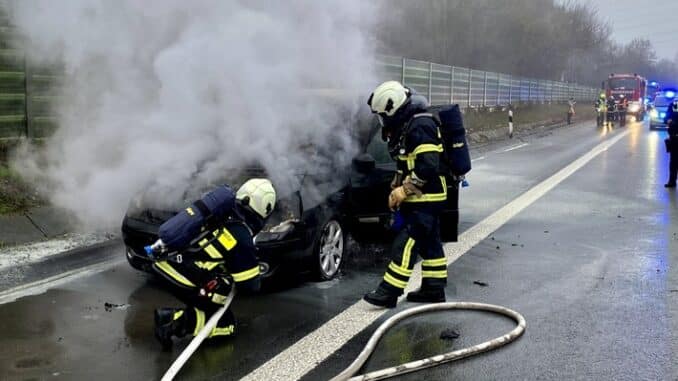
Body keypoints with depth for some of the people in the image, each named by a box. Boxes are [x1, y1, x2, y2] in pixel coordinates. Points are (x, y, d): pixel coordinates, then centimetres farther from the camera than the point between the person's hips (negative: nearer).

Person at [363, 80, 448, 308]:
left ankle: (389, 292, -8)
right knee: (429, 243, 14)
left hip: (425, 198, -10)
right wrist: (396, 188, 14)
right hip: (423, 198, 10)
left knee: (406, 244, -10)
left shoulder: (420, 125, -18)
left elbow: (429, 165, -26)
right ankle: (434, 289, 22)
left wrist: (404, 190, -21)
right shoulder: (406, 125, 14)